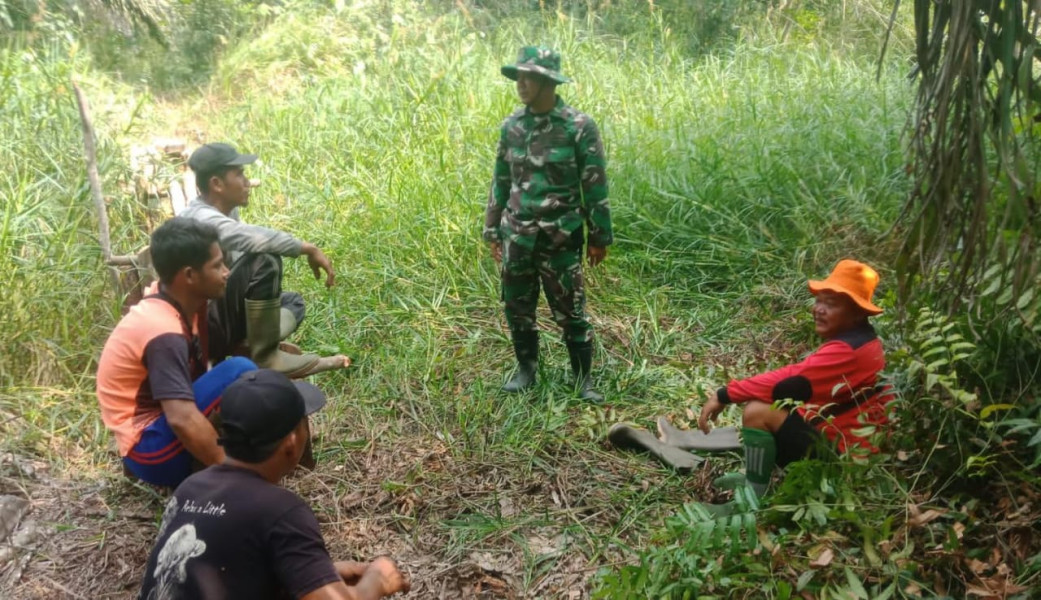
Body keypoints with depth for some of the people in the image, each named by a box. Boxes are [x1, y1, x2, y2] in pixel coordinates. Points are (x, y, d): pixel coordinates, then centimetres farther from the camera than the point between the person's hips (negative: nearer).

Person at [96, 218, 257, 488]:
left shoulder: (176, 307, 2)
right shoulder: (164, 333, -25)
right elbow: (183, 420, -32)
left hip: (158, 429, 9)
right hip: (152, 449, -9)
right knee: (240, 371, -23)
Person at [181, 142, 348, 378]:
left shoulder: (225, 212, 9)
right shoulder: (203, 219, -21)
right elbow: (254, 238, -38)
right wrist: (309, 249, -29)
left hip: (216, 317, 10)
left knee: (292, 301, 18)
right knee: (265, 261, -26)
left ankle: (249, 345, -11)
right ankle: (265, 356, -20)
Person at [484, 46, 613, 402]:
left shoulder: (579, 127, -10)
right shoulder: (511, 126, 3)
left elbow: (595, 186, -6)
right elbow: (500, 181, 10)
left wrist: (599, 237, -5)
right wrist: (493, 231, 10)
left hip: (561, 239, -4)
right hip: (517, 237, 4)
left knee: (570, 312, 4)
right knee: (517, 309, 12)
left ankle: (583, 379, 19)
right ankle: (526, 369, 31)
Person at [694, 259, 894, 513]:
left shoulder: (848, 351, -23)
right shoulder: (856, 340, 10)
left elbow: (789, 381, -28)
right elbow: (797, 377, 10)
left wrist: (725, 395, -22)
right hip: (838, 436, 11)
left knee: (757, 412, -21)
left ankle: (754, 500, -12)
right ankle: (759, 476, 12)